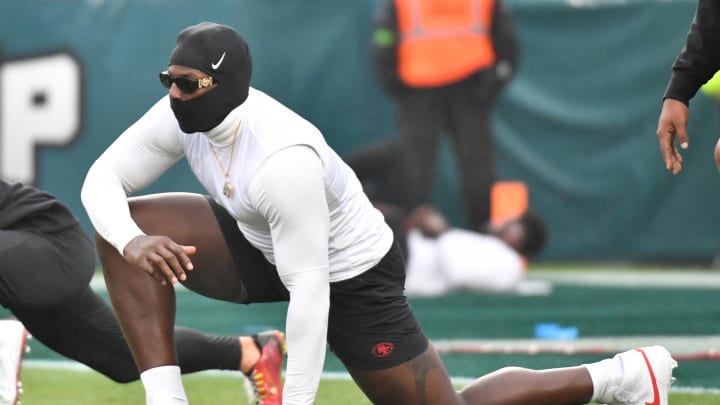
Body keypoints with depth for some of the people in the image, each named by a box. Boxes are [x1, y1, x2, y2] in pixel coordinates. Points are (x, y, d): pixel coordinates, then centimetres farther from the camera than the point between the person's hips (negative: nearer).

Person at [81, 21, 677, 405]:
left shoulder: (285, 160, -38)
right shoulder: (184, 116, -16)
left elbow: (309, 292, -35)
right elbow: (102, 180, -8)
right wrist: (131, 242, -31)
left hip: (351, 274, -7)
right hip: (260, 249, 7)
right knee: (123, 227, -13)